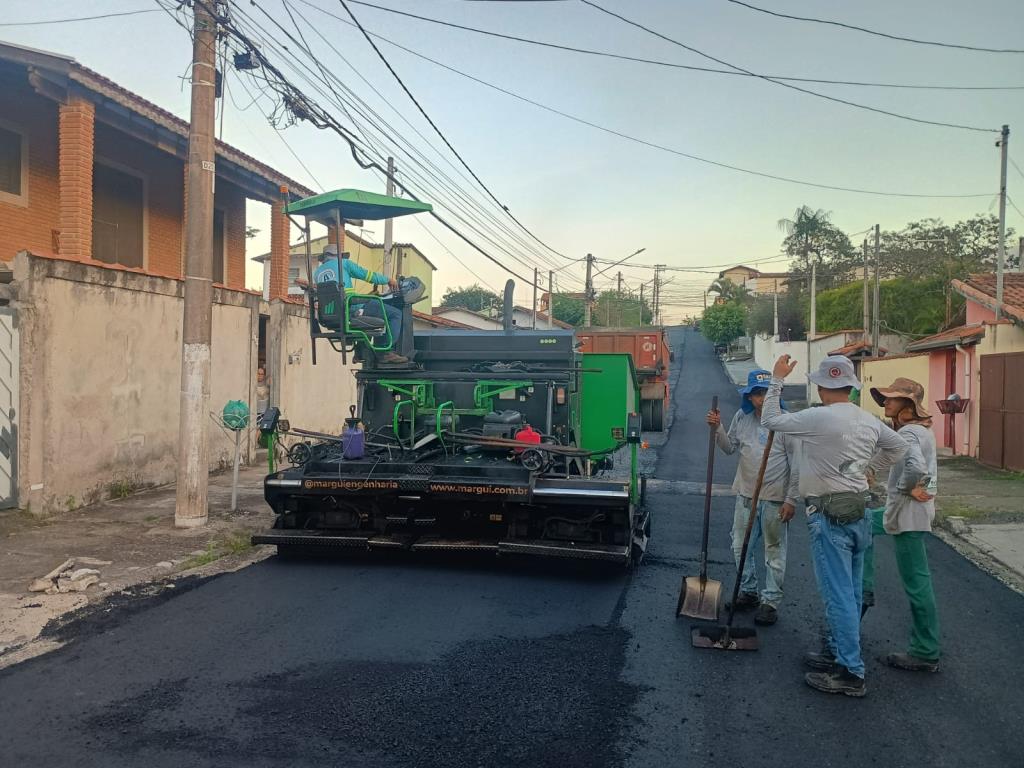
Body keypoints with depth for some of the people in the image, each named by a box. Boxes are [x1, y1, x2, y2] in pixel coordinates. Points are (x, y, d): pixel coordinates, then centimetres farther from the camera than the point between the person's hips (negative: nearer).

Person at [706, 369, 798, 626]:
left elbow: (796, 465, -11)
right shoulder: (742, 418, 2)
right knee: (741, 547, 15)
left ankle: (770, 601, 16)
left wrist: (791, 500, -12)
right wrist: (717, 428, -5)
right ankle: (748, 592, 32)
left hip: (775, 499, -5)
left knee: (774, 552, 6)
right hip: (746, 495, 6)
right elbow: (730, 448, 13)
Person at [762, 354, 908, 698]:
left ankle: (851, 674, 2)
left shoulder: (819, 418, -18)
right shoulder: (869, 420, 6)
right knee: (849, 592, 16)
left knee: (839, 595, -3)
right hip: (858, 513, 8)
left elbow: (771, 420, -9)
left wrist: (777, 380, 0)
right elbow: (898, 446, 22)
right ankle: (839, 654, 30)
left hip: (830, 517, -8)